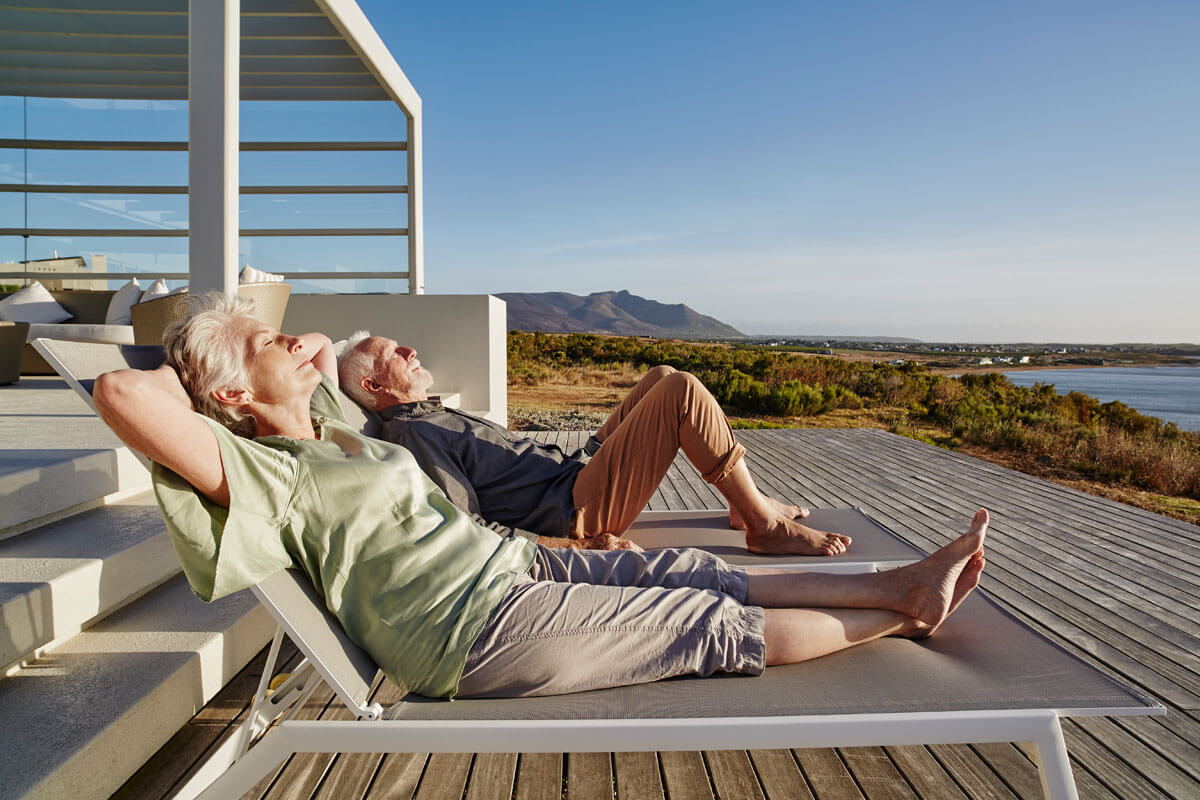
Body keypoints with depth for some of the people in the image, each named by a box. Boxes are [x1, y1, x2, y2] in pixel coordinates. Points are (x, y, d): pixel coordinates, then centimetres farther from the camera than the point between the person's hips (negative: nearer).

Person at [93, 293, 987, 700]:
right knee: (717, 624, -4)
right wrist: (185, 379, -7)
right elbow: (120, 390, -25)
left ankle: (901, 583, 14)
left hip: (509, 563, 9)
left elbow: (323, 347, 34)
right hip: (478, 628, -9)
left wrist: (289, 355, 16)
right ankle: (904, 615, 13)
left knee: (696, 574, 4)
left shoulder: (326, 426, 14)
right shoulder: (261, 473, -12)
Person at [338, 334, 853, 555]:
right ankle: (766, 526, -3)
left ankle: (747, 503, 14)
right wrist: (580, 546, -24)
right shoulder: (410, 435, -13)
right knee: (682, 392, -15)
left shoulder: (432, 417, 20)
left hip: (575, 471, 10)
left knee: (664, 380, 11)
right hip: (574, 512, -10)